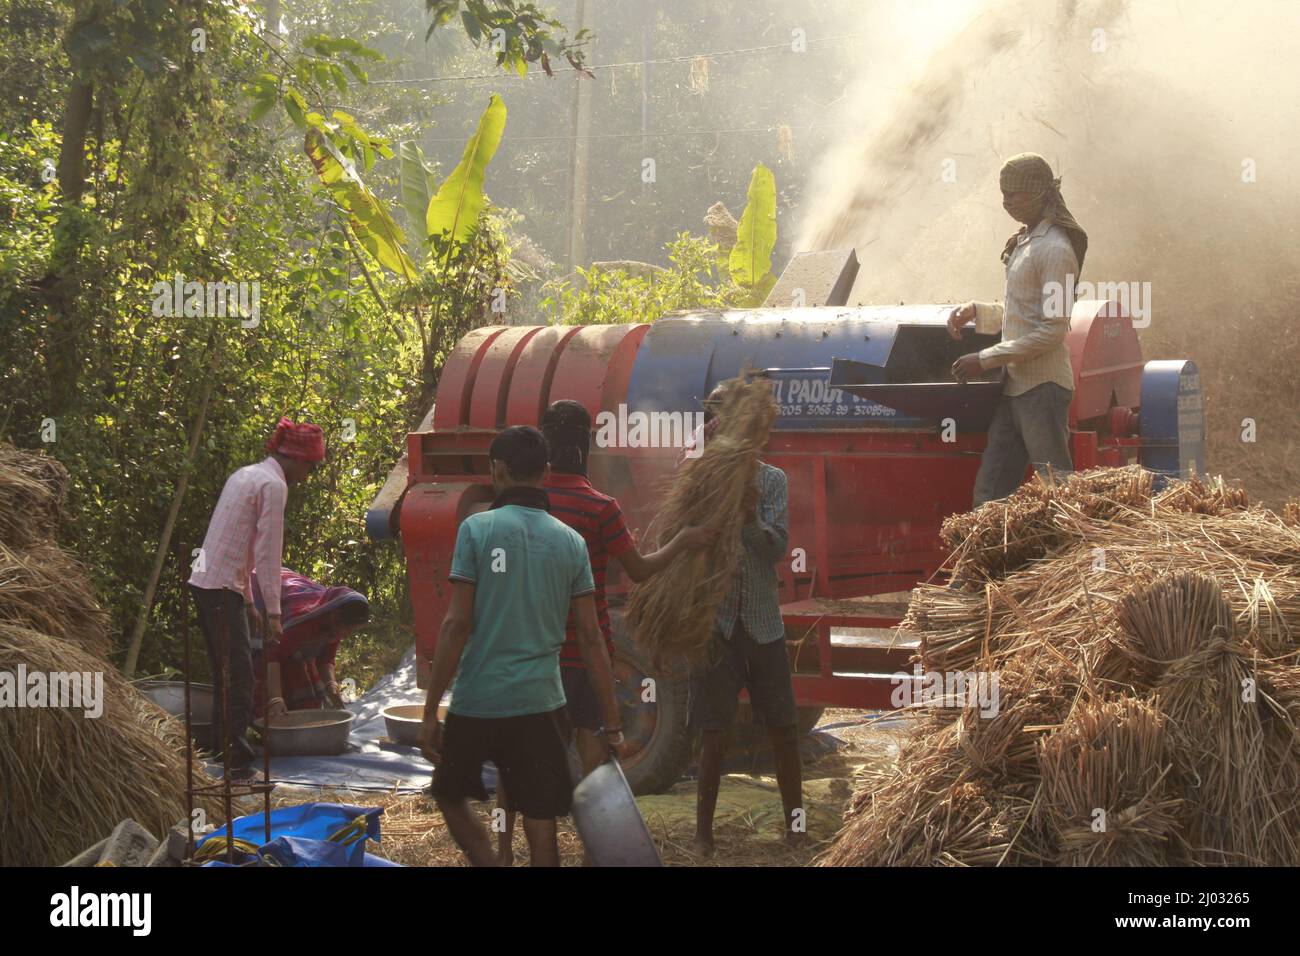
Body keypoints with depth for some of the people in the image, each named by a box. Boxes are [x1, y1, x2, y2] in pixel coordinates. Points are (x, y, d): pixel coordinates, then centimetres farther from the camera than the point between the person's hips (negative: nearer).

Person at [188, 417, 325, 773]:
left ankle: (223, 744, 19)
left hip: (203, 581, 10)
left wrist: (248, 601, 25)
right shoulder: (274, 485, -10)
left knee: (225, 668, 14)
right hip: (222, 586, -10)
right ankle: (236, 754, -11)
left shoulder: (245, 475, 19)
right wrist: (272, 612, -12)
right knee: (239, 669, -9)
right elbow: (268, 553, -14)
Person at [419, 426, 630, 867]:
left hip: (477, 699, -2)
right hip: (541, 703, 2)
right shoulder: (571, 541, 5)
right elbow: (590, 638, 4)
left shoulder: (477, 529, -5)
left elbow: (457, 624, -10)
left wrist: (430, 711, -6)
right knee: (540, 822, 6)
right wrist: (611, 724, 9)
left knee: (451, 795, 20)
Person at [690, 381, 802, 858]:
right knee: (714, 735, 2)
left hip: (762, 625, 2)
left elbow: (776, 548, -6)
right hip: (713, 625, -2)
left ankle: (795, 818, 20)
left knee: (783, 728, 7)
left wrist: (752, 518, -25)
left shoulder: (771, 480, 2)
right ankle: (703, 831, 11)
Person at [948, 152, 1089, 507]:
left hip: (1043, 387, -9)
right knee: (989, 491, 6)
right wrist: (975, 311, 10)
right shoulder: (1025, 243, 18)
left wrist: (986, 359, -16)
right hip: (1014, 388, 9)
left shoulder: (1055, 249, -12)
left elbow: (1051, 330, -17)